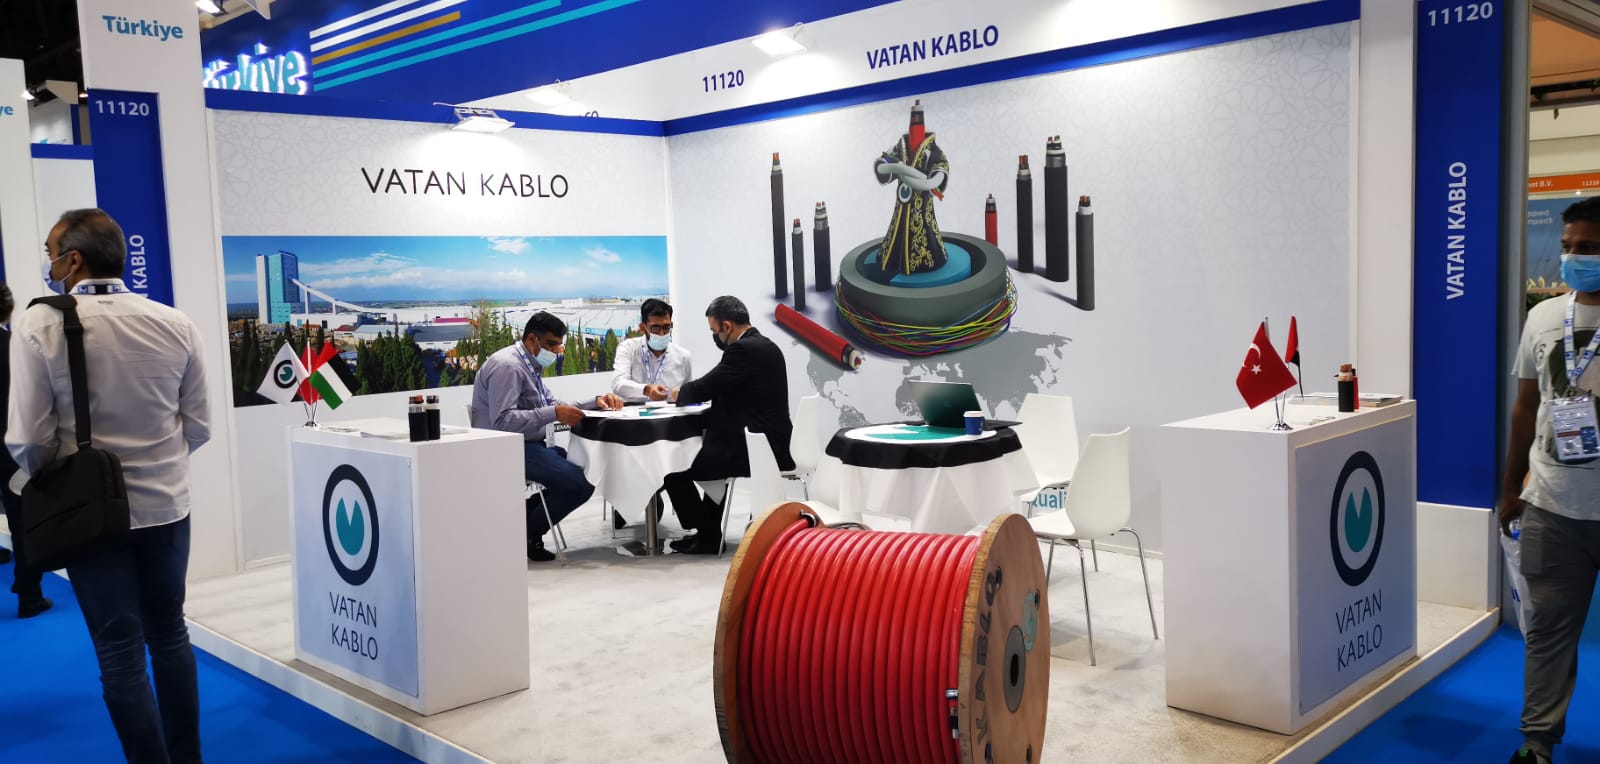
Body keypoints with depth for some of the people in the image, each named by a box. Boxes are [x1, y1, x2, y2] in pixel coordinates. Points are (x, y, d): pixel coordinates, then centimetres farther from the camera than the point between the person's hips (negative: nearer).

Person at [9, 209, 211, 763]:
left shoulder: (40, 325, -14)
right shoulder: (175, 324, -6)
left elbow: (28, 439, -15)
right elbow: (198, 426, -1)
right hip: (166, 505, 3)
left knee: (119, 653, 7)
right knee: (169, 634, 18)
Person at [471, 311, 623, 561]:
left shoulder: (530, 365, 17)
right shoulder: (507, 366, -15)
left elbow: (552, 406, 19)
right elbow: (502, 421, -26)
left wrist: (596, 403, 4)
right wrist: (554, 414, -31)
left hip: (529, 445, 11)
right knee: (581, 484, -20)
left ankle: (524, 516, 6)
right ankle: (526, 533, -3)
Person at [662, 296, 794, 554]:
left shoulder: (744, 350, -17)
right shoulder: (765, 346, 13)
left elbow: (702, 389, -16)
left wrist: (679, 393, 5)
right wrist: (687, 393, 9)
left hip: (755, 452, -10)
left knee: (675, 470, -1)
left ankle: (708, 535, 11)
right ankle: (709, 531, 34)